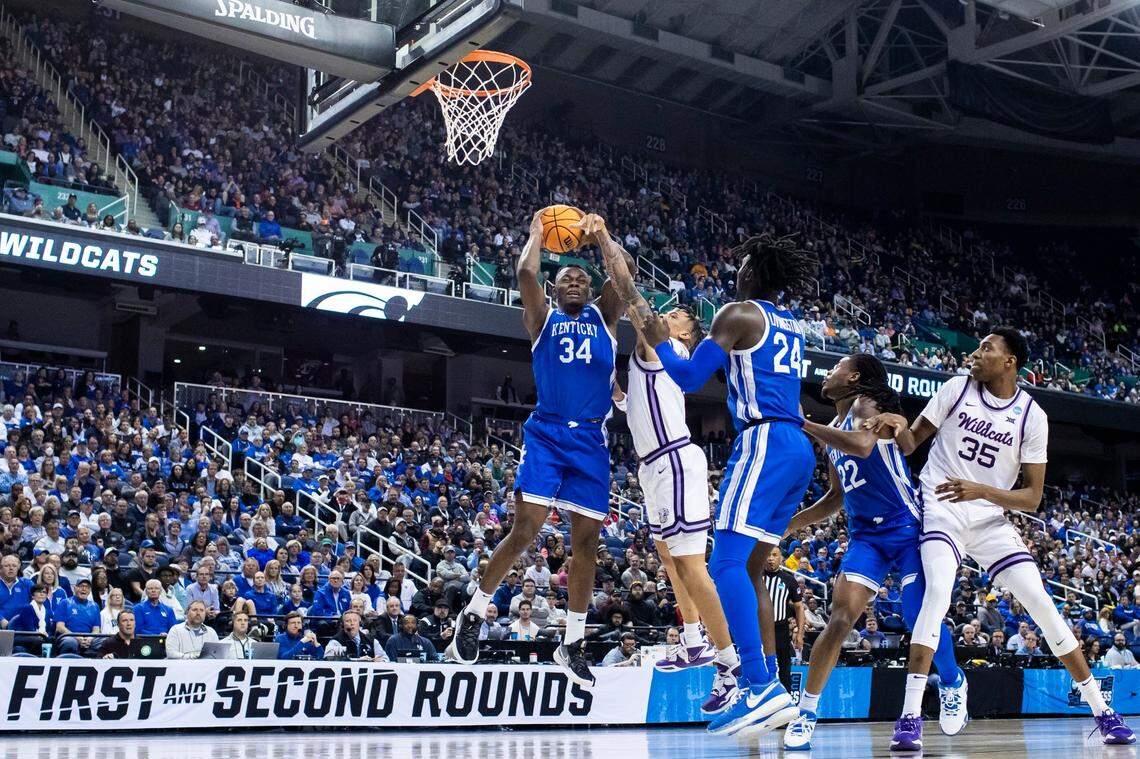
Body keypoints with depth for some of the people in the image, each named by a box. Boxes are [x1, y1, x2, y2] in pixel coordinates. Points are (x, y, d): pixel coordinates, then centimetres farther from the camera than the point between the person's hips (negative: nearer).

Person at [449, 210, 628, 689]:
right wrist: (537, 232, 10)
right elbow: (525, 273, -5)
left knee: (586, 541, 1)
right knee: (525, 529, -13)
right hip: (546, 434, -2)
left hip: (591, 441, 3)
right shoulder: (542, 319, 11)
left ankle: (572, 644, 11)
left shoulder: (604, 318, 17)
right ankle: (473, 614, 5)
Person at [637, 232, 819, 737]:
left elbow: (689, 378, -5)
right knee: (750, 569, 14)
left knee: (727, 565, -15)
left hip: (764, 442, -9)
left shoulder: (739, 313, -2)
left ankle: (762, 689, -25)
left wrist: (659, 342, 12)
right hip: (799, 448, 9)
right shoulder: (792, 325, 22)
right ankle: (771, 688, 10)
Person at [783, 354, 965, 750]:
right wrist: (792, 523, 17)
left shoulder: (865, 404, -7)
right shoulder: (833, 430, 17)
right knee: (840, 618, -10)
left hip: (906, 527, -6)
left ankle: (953, 682, 23)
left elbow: (863, 445, -32)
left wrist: (804, 426, -24)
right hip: (865, 535, 6)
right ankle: (805, 711, -8)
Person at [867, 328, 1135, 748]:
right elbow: (910, 444, 4)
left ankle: (1101, 709, 12)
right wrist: (898, 425, -20)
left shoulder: (1032, 417, -4)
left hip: (989, 519, 2)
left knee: (1040, 602, -4)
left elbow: (1032, 498, -5)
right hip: (941, 510, -2)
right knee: (938, 591, -26)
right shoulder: (958, 388, -2)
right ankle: (909, 717, -27)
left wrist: (981, 491, -21)